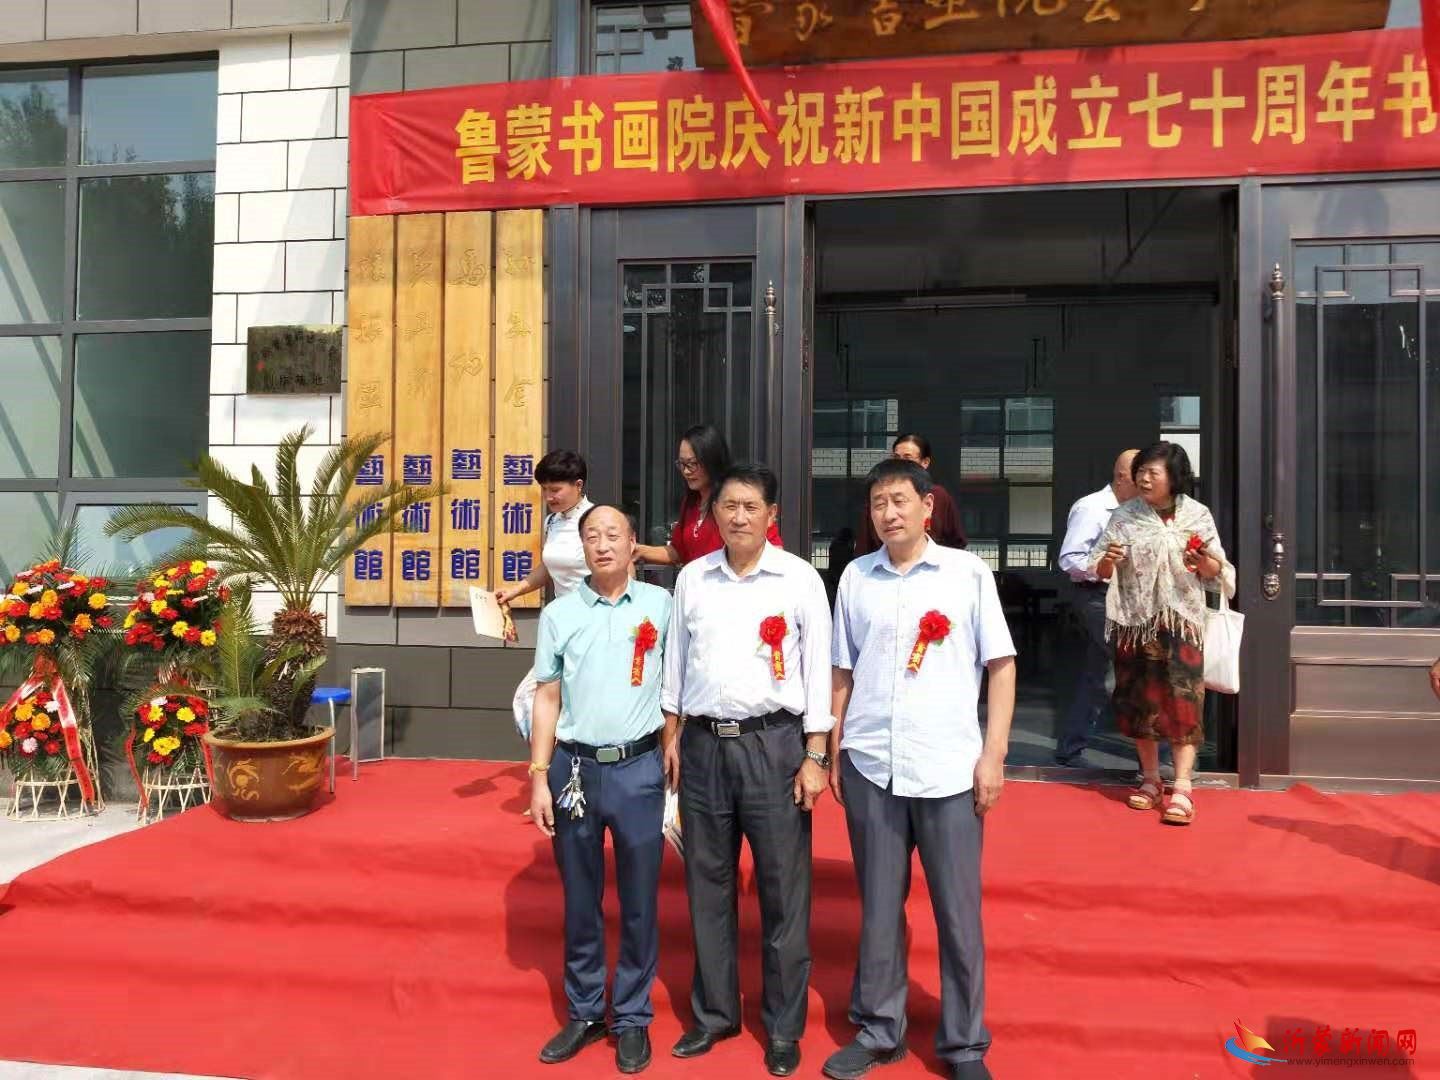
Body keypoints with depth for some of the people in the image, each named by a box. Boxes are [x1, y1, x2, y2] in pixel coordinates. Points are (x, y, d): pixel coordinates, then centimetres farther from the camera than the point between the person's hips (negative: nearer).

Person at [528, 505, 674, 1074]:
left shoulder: (660, 605, 0)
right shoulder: (559, 613, 3)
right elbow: (547, 699, 4)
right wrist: (539, 778, 0)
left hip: (639, 770, -1)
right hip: (573, 769, 1)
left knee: (639, 903, 8)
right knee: (579, 902, 13)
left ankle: (632, 1019, 25)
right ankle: (584, 1014, 30)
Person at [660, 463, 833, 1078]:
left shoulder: (800, 579, -4)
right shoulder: (692, 578, 5)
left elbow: (818, 669, -3)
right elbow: (676, 660, 12)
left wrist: (814, 756, -6)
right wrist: (671, 735, 8)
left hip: (773, 742, -3)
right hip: (704, 743, 3)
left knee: (783, 889, 5)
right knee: (708, 885, 13)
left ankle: (784, 1028, 22)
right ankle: (714, 1013, 31)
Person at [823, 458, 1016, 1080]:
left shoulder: (968, 572, 0)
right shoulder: (855, 577, 6)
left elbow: (1002, 665, 2)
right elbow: (842, 672, 11)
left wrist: (993, 755, -4)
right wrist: (834, 752, 8)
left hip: (949, 768, -2)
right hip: (869, 767, 2)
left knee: (959, 912, 7)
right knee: (879, 907, 13)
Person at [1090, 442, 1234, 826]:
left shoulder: (1197, 515, 0)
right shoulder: (1124, 516, 0)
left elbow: (1218, 574, 3)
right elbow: (1099, 571, 0)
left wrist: (1205, 562, -18)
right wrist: (1108, 560, -22)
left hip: (1181, 621, -1)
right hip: (1135, 621, 1)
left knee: (1182, 700, -8)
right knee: (1139, 700, 6)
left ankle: (1182, 788, -6)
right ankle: (1150, 779, 20)